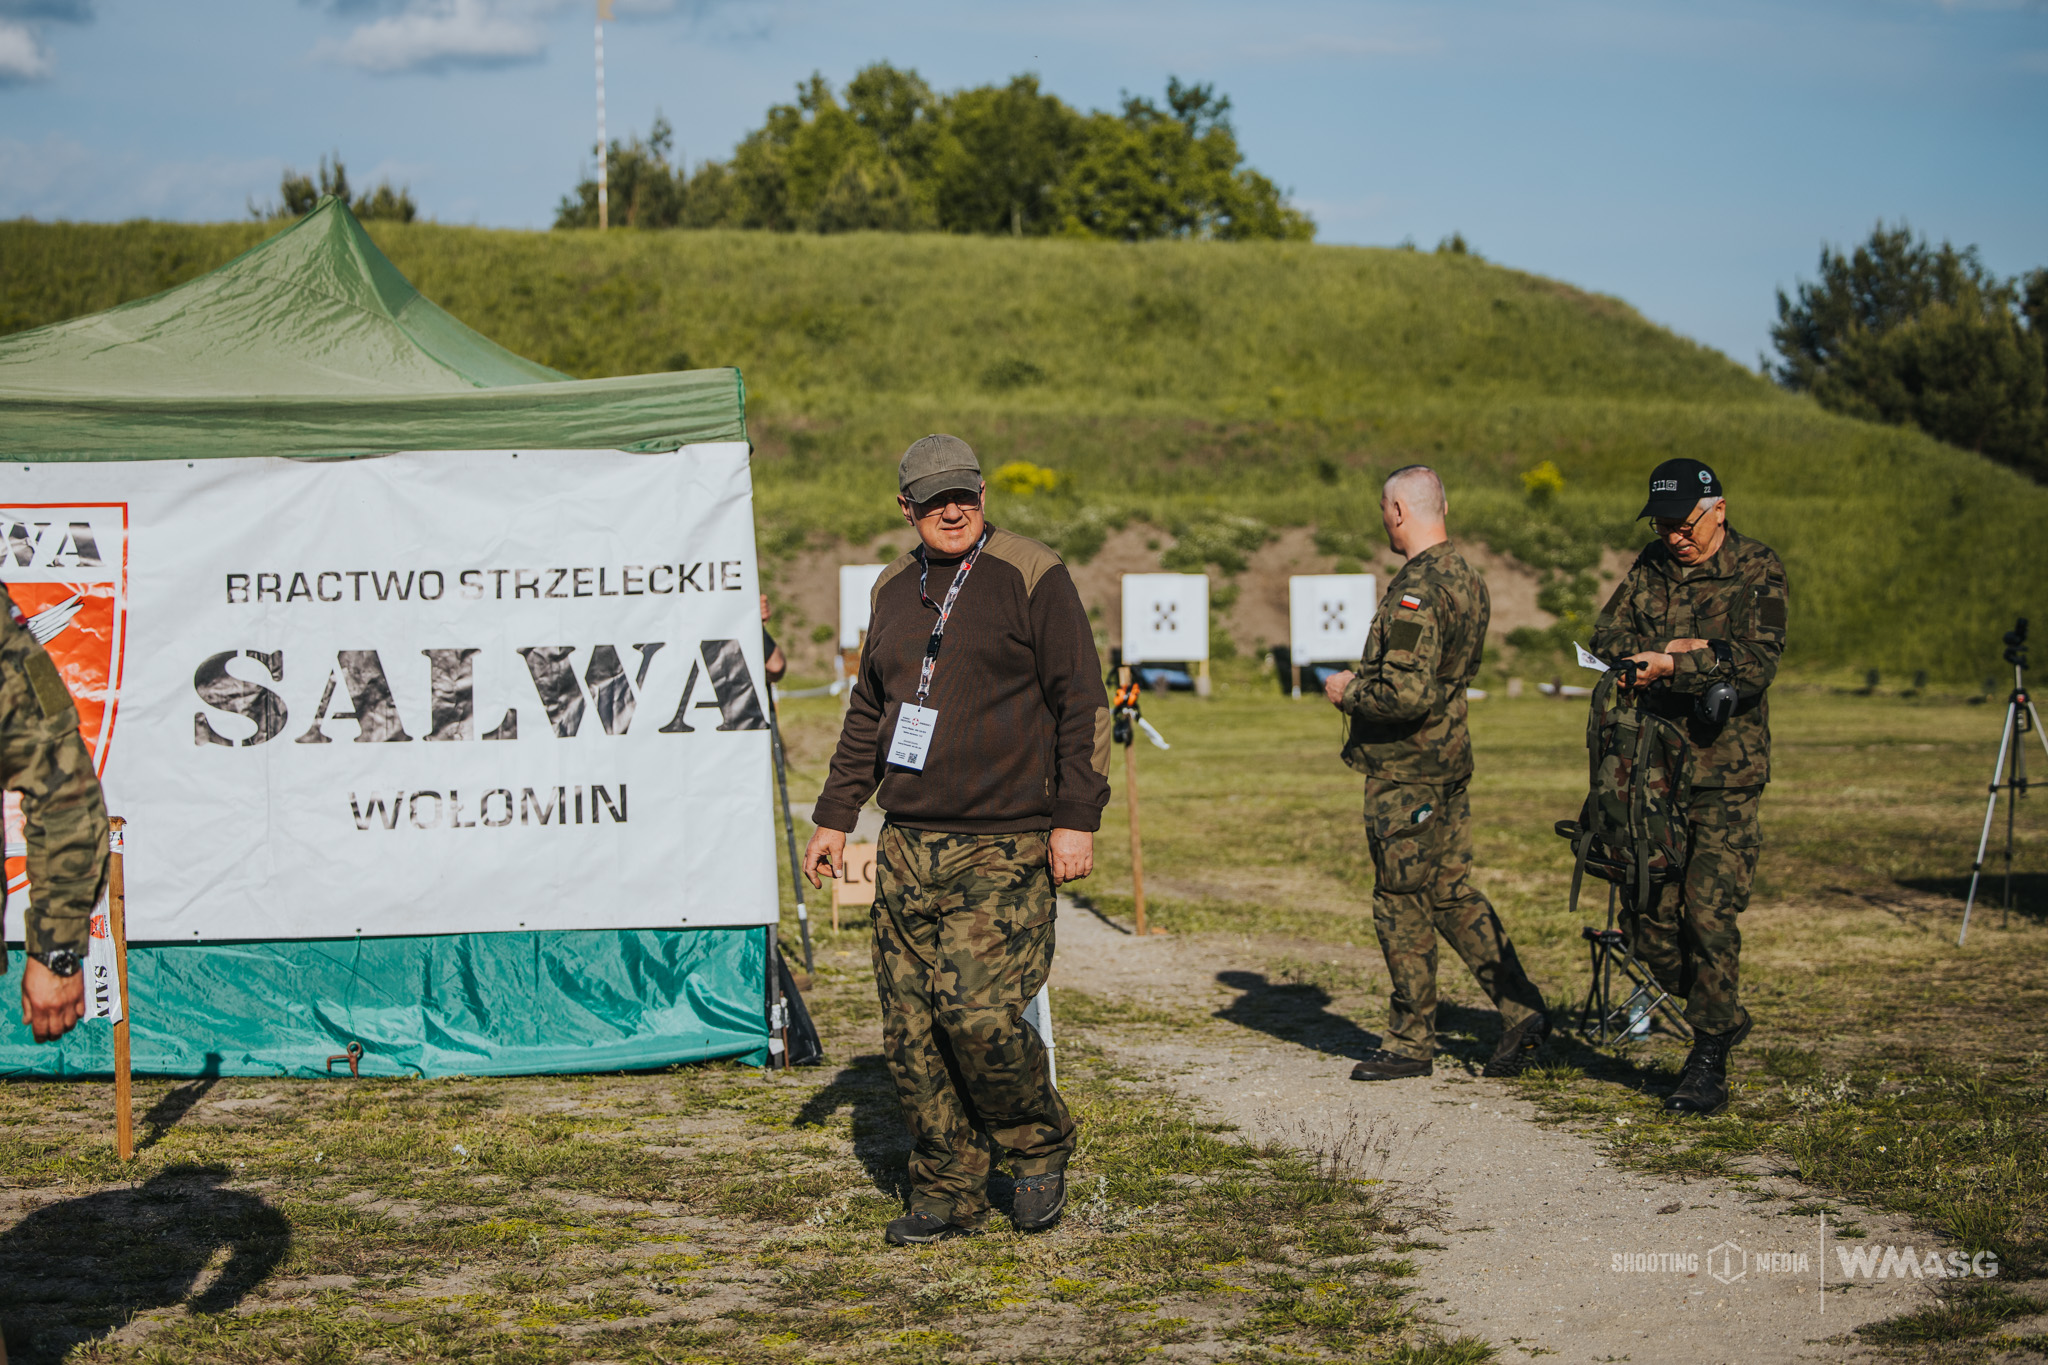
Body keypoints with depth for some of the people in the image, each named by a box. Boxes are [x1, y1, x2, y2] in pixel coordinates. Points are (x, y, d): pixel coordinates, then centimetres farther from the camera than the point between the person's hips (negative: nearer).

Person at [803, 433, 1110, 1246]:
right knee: (911, 1029, 2)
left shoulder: (1032, 578, -4)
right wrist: (835, 818, 21)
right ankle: (948, 1196, 13)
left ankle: (1041, 1147, 12)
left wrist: (1076, 819, -11)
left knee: (980, 1013, -14)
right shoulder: (894, 591, 14)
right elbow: (868, 713, 23)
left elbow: (1082, 702, -5)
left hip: (1005, 846, -6)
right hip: (908, 844, 6)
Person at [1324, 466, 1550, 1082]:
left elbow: (1407, 696, -28)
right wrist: (1367, 681, 17)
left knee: (1402, 904, 2)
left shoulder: (1416, 593, -22)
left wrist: (1348, 692, -11)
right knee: (1454, 894, 14)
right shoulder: (1468, 580, 10)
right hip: (1451, 760, 9)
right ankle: (1521, 1012, 12)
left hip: (1404, 773, -9)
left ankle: (1410, 1041, 10)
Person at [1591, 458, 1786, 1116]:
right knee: (1646, 917, 3)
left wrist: (1673, 666, -25)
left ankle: (1709, 1061, 1)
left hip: (1725, 773, -5)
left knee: (1708, 913, -10)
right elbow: (1606, 636, 5)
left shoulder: (1757, 571, -4)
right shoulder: (1651, 566, 11)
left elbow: (1755, 665, -15)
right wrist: (1678, 654, -11)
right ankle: (1722, 1017, 26)